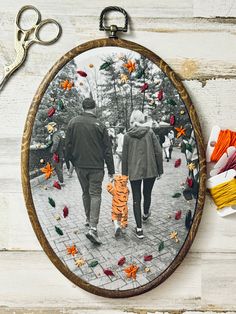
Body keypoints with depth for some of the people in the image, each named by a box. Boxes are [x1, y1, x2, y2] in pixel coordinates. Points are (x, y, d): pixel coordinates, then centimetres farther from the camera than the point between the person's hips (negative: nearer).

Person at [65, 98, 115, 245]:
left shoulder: (73, 122, 1)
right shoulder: (100, 125, -8)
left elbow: (68, 145, 5)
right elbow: (107, 150, -6)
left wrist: (71, 162, 17)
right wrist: (111, 171, 0)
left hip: (80, 166, 4)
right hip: (96, 167, -4)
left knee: (86, 193, 20)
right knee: (95, 194, -1)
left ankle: (89, 219, 35)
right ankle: (93, 228, -10)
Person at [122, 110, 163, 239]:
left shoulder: (127, 135, -3)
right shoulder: (149, 132, -3)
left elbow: (125, 156, 1)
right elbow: (158, 152, -4)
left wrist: (124, 174, 9)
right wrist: (160, 169, 5)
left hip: (134, 171, -1)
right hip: (150, 170, 1)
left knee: (136, 198, 5)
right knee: (147, 194, 22)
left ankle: (139, 228, 5)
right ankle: (145, 214, 48)